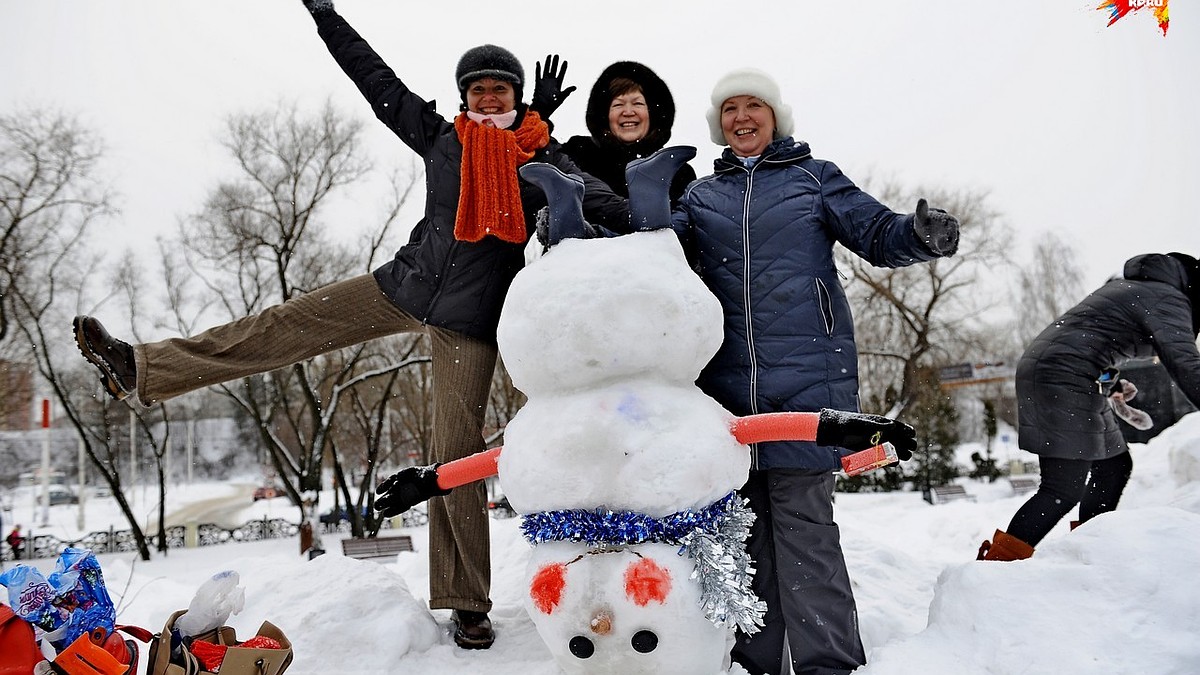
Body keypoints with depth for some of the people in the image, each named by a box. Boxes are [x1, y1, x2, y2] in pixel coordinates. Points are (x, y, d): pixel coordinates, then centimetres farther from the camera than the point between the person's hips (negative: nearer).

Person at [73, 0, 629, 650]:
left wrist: (642, 220, -35)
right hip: (407, 285, 3)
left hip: (471, 317, -3)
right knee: (290, 323, -5)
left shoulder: (544, 159, 1)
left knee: (458, 448, -5)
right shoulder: (442, 139, 8)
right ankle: (142, 368, 0)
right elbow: (378, 81, 12)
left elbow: (595, 197, -14)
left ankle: (466, 604, 3)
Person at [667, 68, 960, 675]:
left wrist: (919, 234, -19)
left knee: (803, 520, -8)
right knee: (745, 522, 4)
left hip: (805, 373, -3)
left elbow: (877, 233, 4)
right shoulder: (700, 196, 19)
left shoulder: (815, 177, 13)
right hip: (726, 379, 3)